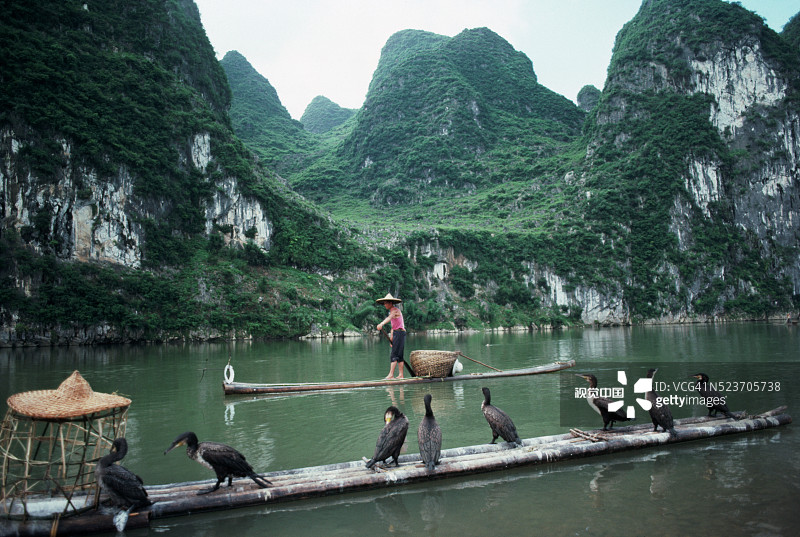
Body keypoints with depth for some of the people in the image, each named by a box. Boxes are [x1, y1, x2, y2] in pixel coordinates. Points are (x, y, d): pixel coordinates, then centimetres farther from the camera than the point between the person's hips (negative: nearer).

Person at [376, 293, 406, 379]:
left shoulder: (395, 310, -11)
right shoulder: (392, 311, 19)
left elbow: (389, 318, -33)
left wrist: (381, 324, -49)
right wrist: (391, 336, 16)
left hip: (399, 333, -10)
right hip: (396, 333, 10)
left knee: (394, 354, -11)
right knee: (399, 355, 9)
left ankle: (391, 374, -13)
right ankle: (401, 375, 11)